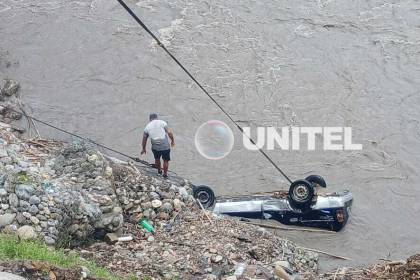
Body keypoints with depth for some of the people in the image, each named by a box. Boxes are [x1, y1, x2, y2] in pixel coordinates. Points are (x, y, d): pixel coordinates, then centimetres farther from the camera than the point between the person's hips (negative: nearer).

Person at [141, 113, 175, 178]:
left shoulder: (147, 127, 9)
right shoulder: (162, 122, 1)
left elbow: (144, 139, 16)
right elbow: (169, 132, -8)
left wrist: (143, 149, 28)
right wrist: (172, 140, 6)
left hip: (155, 147, 2)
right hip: (165, 146, -2)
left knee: (157, 159, 28)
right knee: (166, 160, 17)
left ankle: (159, 170, 44)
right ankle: (165, 174, 26)